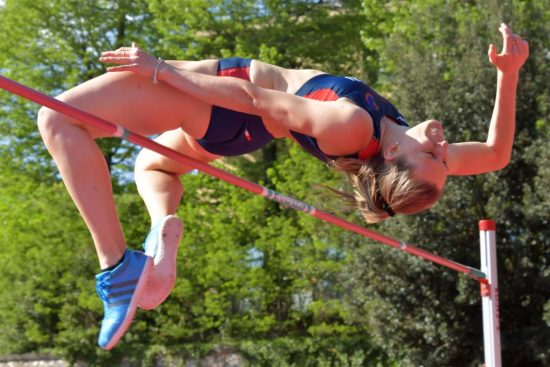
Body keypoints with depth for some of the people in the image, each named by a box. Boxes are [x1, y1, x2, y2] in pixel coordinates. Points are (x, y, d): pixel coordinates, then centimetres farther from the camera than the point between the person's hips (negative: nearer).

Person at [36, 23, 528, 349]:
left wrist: (160, 67, -19)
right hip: (244, 129, 8)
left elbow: (251, 98, -29)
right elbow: (497, 153, -8)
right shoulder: (409, 153, -22)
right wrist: (508, 74, -17)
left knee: (60, 119, -12)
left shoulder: (350, 124, -37)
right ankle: (164, 225, 5)